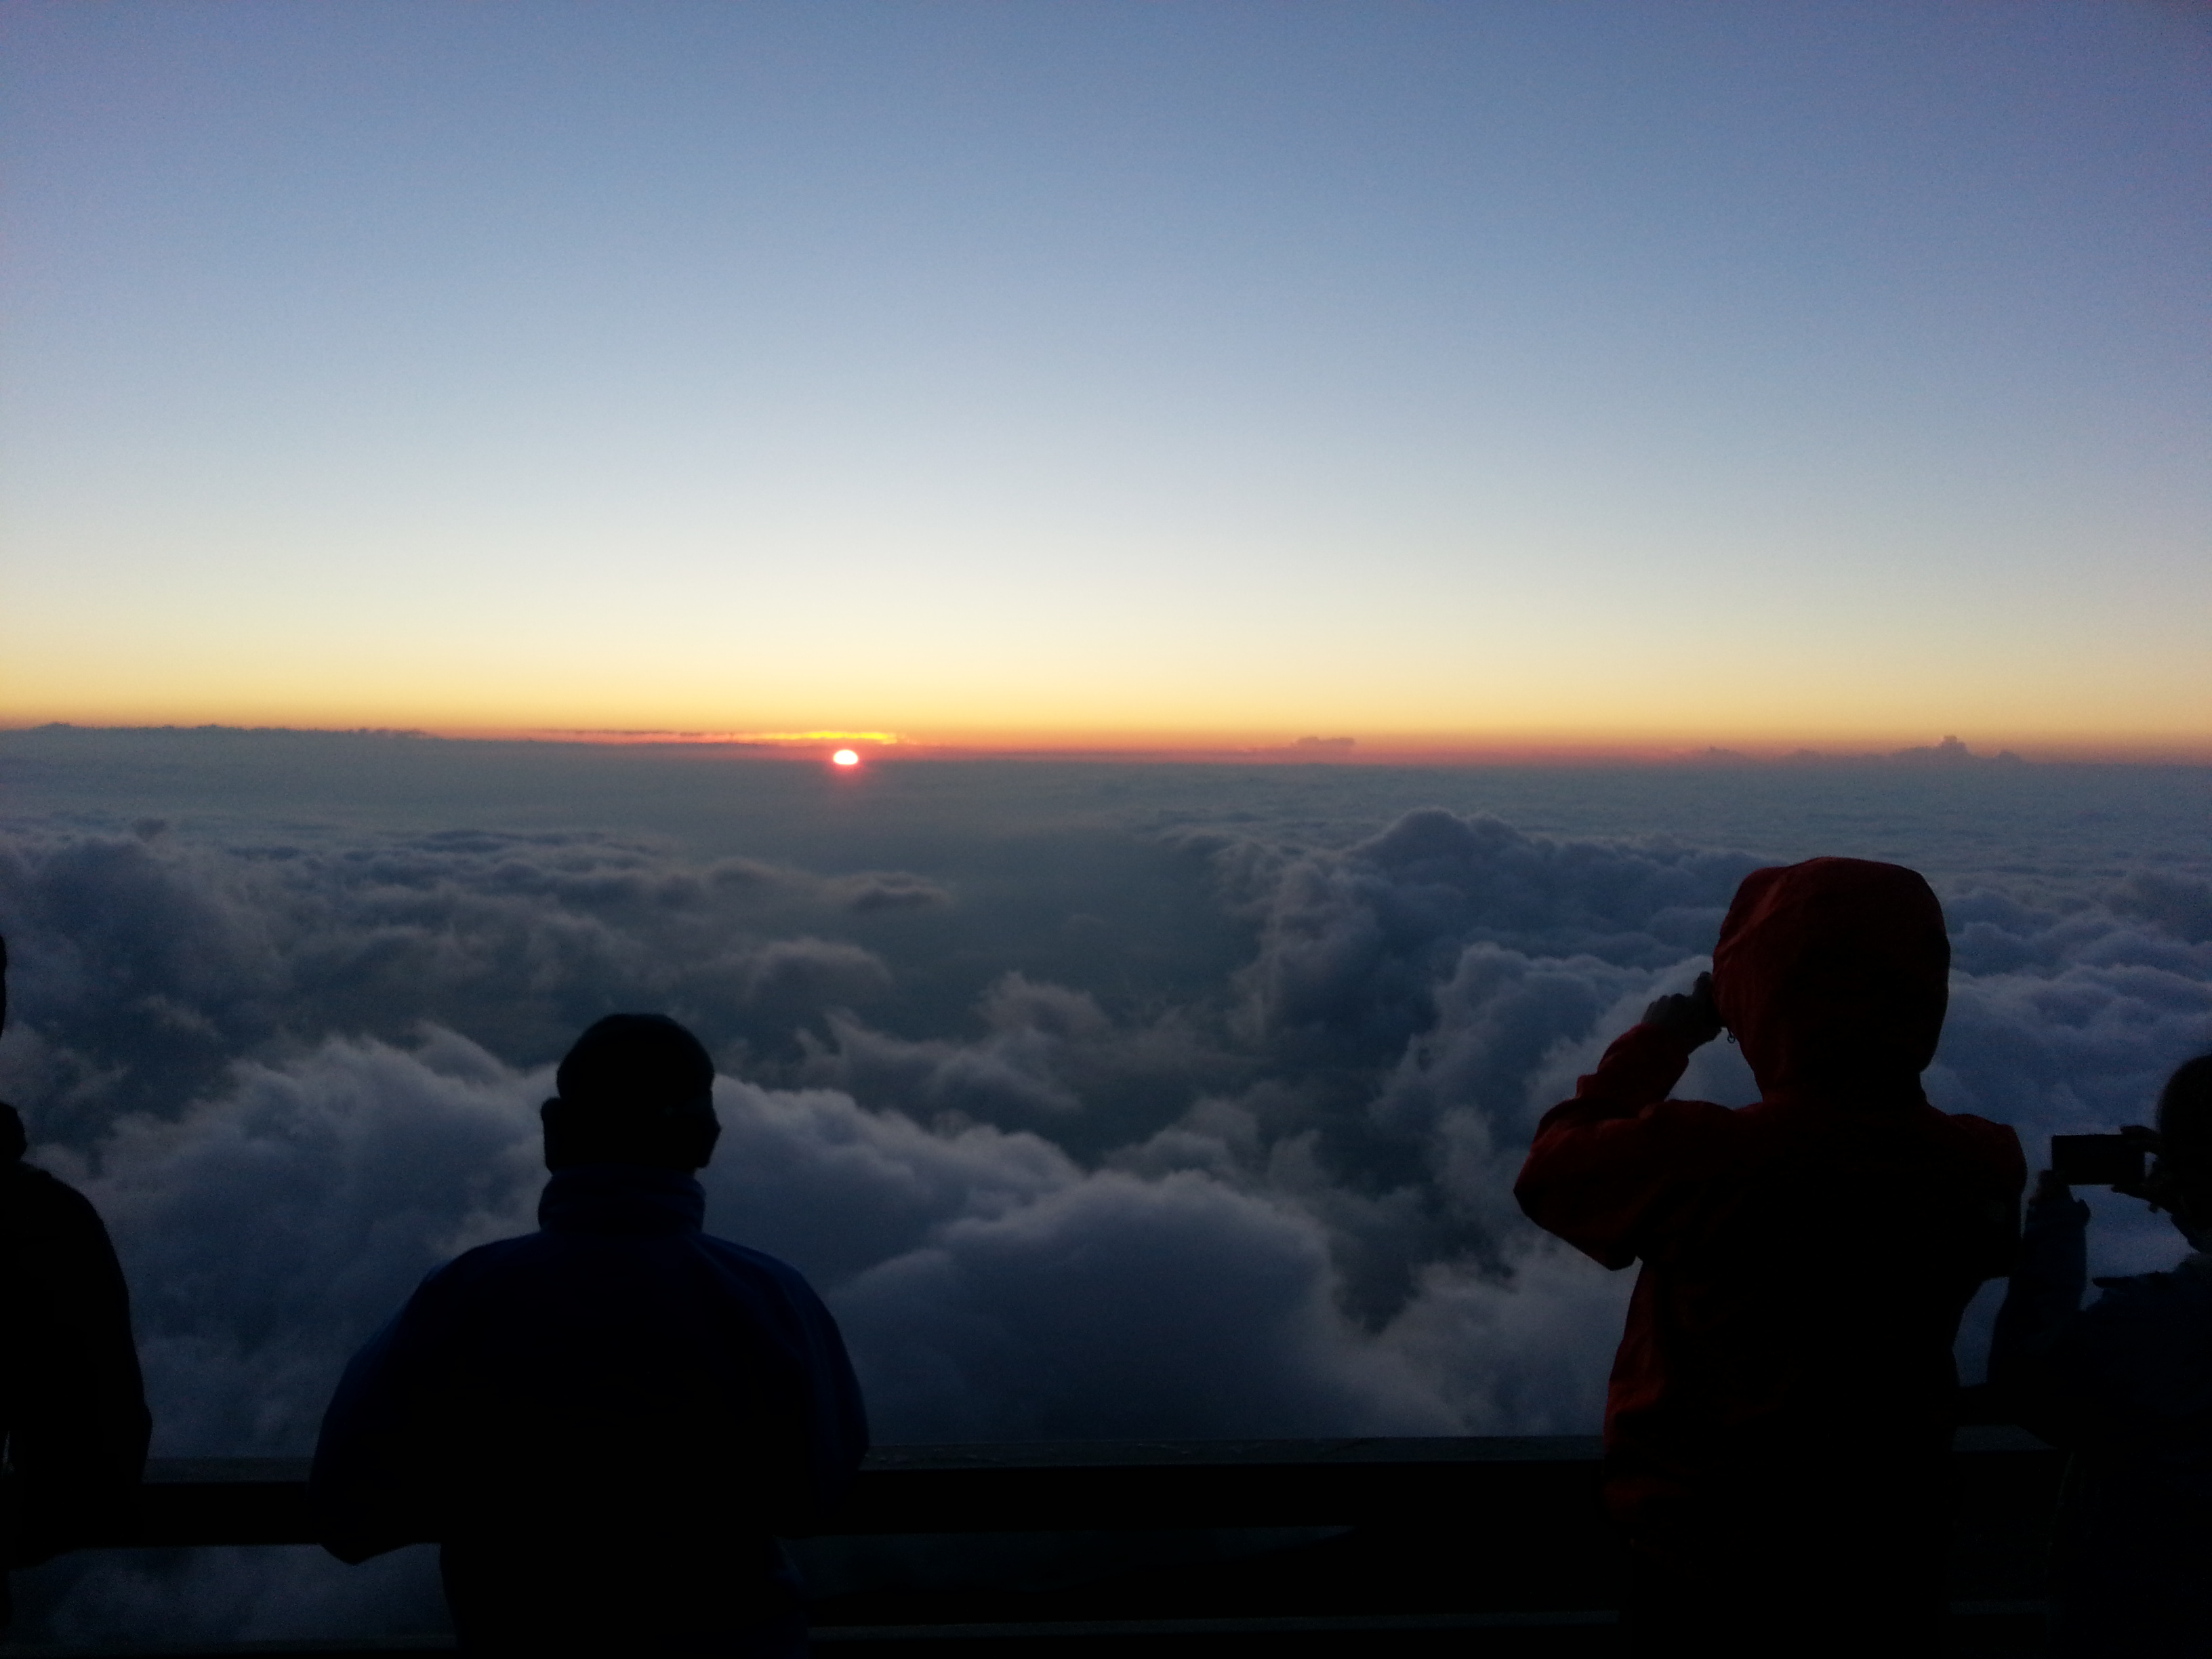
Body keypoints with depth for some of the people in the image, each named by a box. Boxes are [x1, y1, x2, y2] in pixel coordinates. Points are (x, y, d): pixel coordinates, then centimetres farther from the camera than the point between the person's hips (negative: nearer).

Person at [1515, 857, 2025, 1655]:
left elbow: (1550, 1173, -9)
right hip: (1887, 1567, 3)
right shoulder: (1983, 1171, -16)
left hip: (1707, 1565, -3)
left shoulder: (1699, 1160, -28)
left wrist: (1663, 1036, -3)